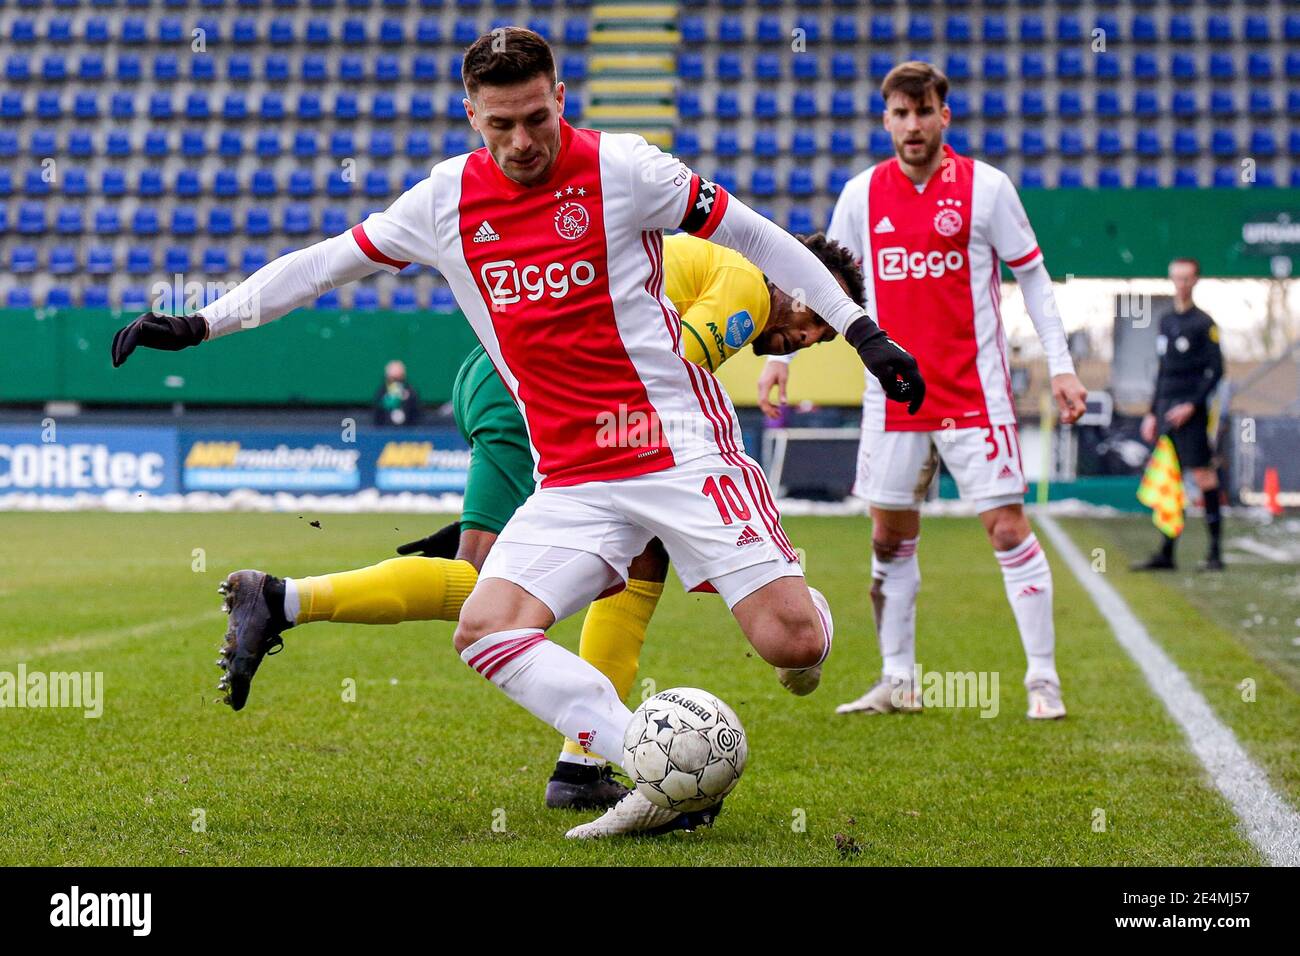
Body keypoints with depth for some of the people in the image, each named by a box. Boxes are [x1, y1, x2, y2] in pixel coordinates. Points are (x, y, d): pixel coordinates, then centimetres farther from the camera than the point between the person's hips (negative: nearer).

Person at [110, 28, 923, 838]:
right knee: (485, 632, -18)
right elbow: (328, 262, 15)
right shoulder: (447, 199, 5)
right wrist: (199, 325, 13)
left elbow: (750, 234, 2)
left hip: (684, 446, -4)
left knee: (795, 643, -15)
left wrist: (863, 331, 2)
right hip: (573, 479, 4)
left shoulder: (619, 167, -7)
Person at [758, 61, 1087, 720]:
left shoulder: (986, 187, -4)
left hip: (974, 389, -4)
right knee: (890, 537, 7)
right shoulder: (862, 193, 5)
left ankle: (1043, 680, 1)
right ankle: (898, 683, 18)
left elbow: (1032, 276, 1)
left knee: (1007, 528, -6)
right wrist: (782, 353, 9)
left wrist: (1060, 366, -4)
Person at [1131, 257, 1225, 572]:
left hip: (1189, 413, -7)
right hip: (1166, 411, 7)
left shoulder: (1203, 324, -5)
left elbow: (1216, 370, -8)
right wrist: (1152, 413, 18)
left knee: (1203, 475, -6)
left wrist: (1192, 405, -16)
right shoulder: (1166, 321, 15)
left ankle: (1215, 552, -3)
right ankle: (1166, 554, 9)